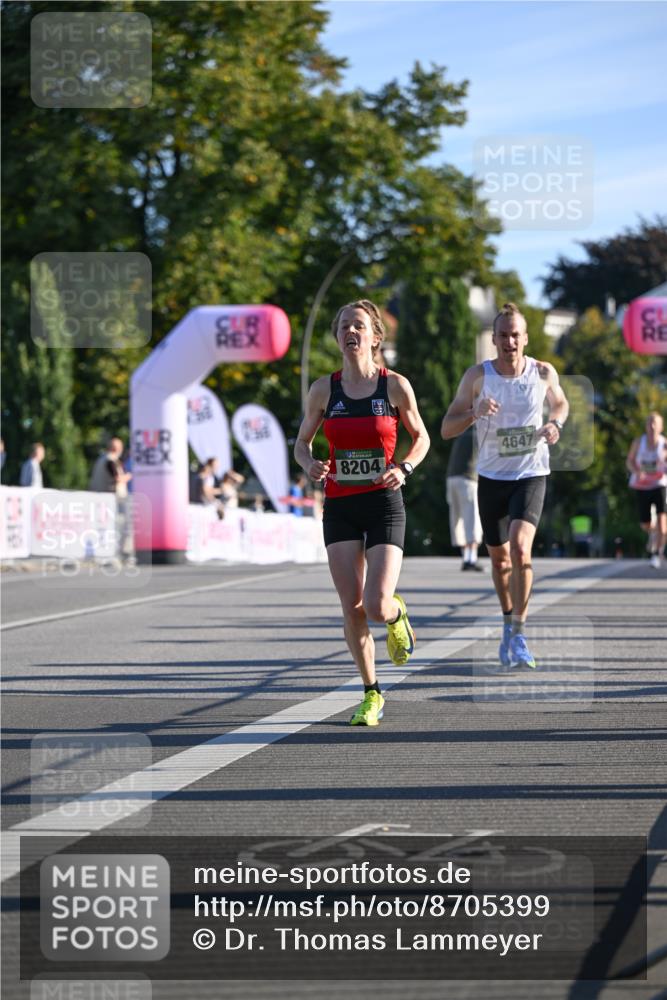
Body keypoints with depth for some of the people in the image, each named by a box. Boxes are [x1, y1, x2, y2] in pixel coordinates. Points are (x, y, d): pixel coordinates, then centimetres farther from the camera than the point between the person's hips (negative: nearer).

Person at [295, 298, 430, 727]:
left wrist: (404, 469, -10)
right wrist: (311, 465, -11)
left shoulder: (395, 385, -3)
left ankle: (397, 613, 25)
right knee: (352, 607, -2)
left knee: (377, 606, -14)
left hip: (384, 504, -2)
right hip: (340, 507, 2)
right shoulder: (324, 389, 2)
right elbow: (302, 442, 12)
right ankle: (371, 695, 13)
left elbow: (421, 437, 9)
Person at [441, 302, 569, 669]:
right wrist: (475, 412, -26)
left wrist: (555, 423, -5)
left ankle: (519, 634, -16)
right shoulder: (477, 375, -8)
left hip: (531, 475, -2)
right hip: (492, 477, 2)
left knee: (520, 546, -23)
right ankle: (508, 622, 38)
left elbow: (560, 403, 18)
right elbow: (446, 429, -6)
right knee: (499, 558, 13)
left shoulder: (543, 373, -5)